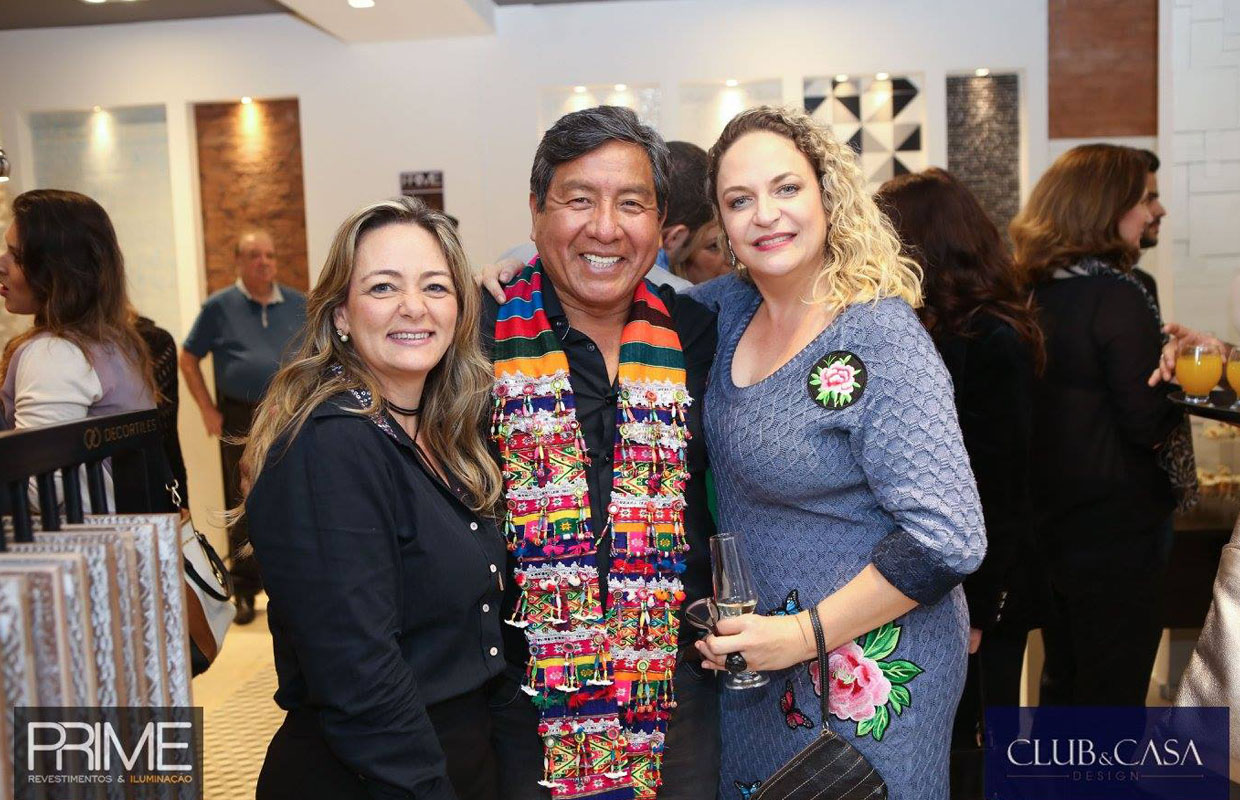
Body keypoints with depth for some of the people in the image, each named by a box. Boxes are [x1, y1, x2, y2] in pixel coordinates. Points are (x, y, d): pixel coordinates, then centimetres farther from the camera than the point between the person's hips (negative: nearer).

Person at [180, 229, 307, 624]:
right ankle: (245, 590, 17)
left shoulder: (298, 305, 8)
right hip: (241, 421, -2)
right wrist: (208, 410, -2)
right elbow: (188, 360, 6)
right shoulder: (219, 306, 2)